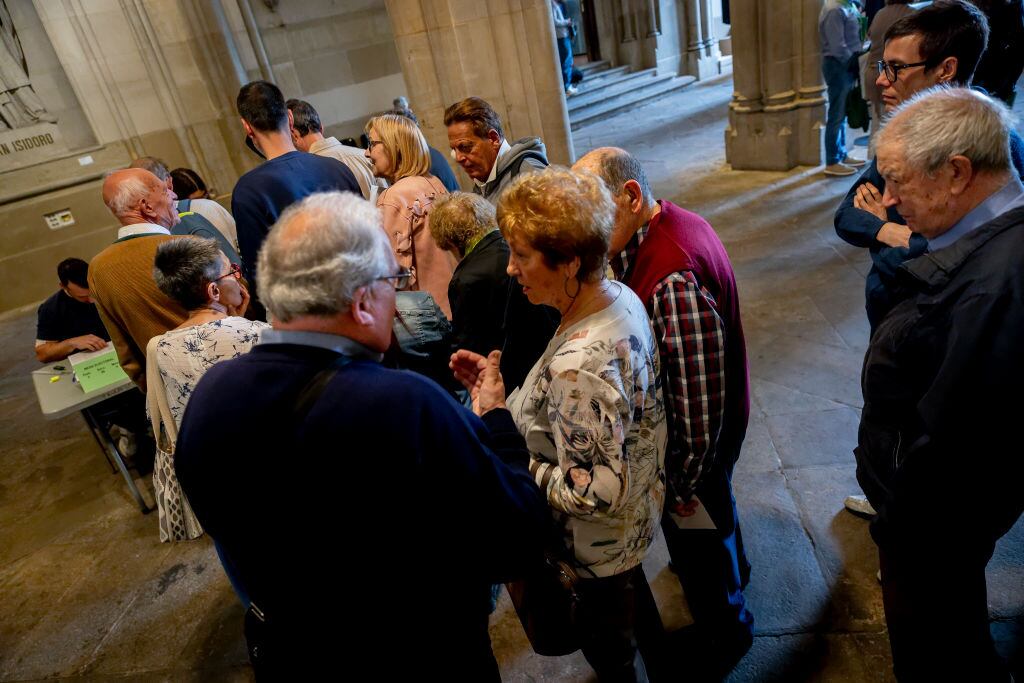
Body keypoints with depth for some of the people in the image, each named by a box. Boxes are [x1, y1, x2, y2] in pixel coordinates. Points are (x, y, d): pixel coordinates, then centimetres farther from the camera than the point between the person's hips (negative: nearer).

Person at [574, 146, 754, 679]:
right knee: (714, 506, 34)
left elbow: (698, 400, -31)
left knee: (693, 526, 17)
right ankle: (730, 568, 66)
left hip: (698, 437, -9)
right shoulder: (671, 223, -6)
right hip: (717, 419, 9)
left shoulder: (673, 280, -38)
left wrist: (683, 485, -20)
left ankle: (723, 632, 47)